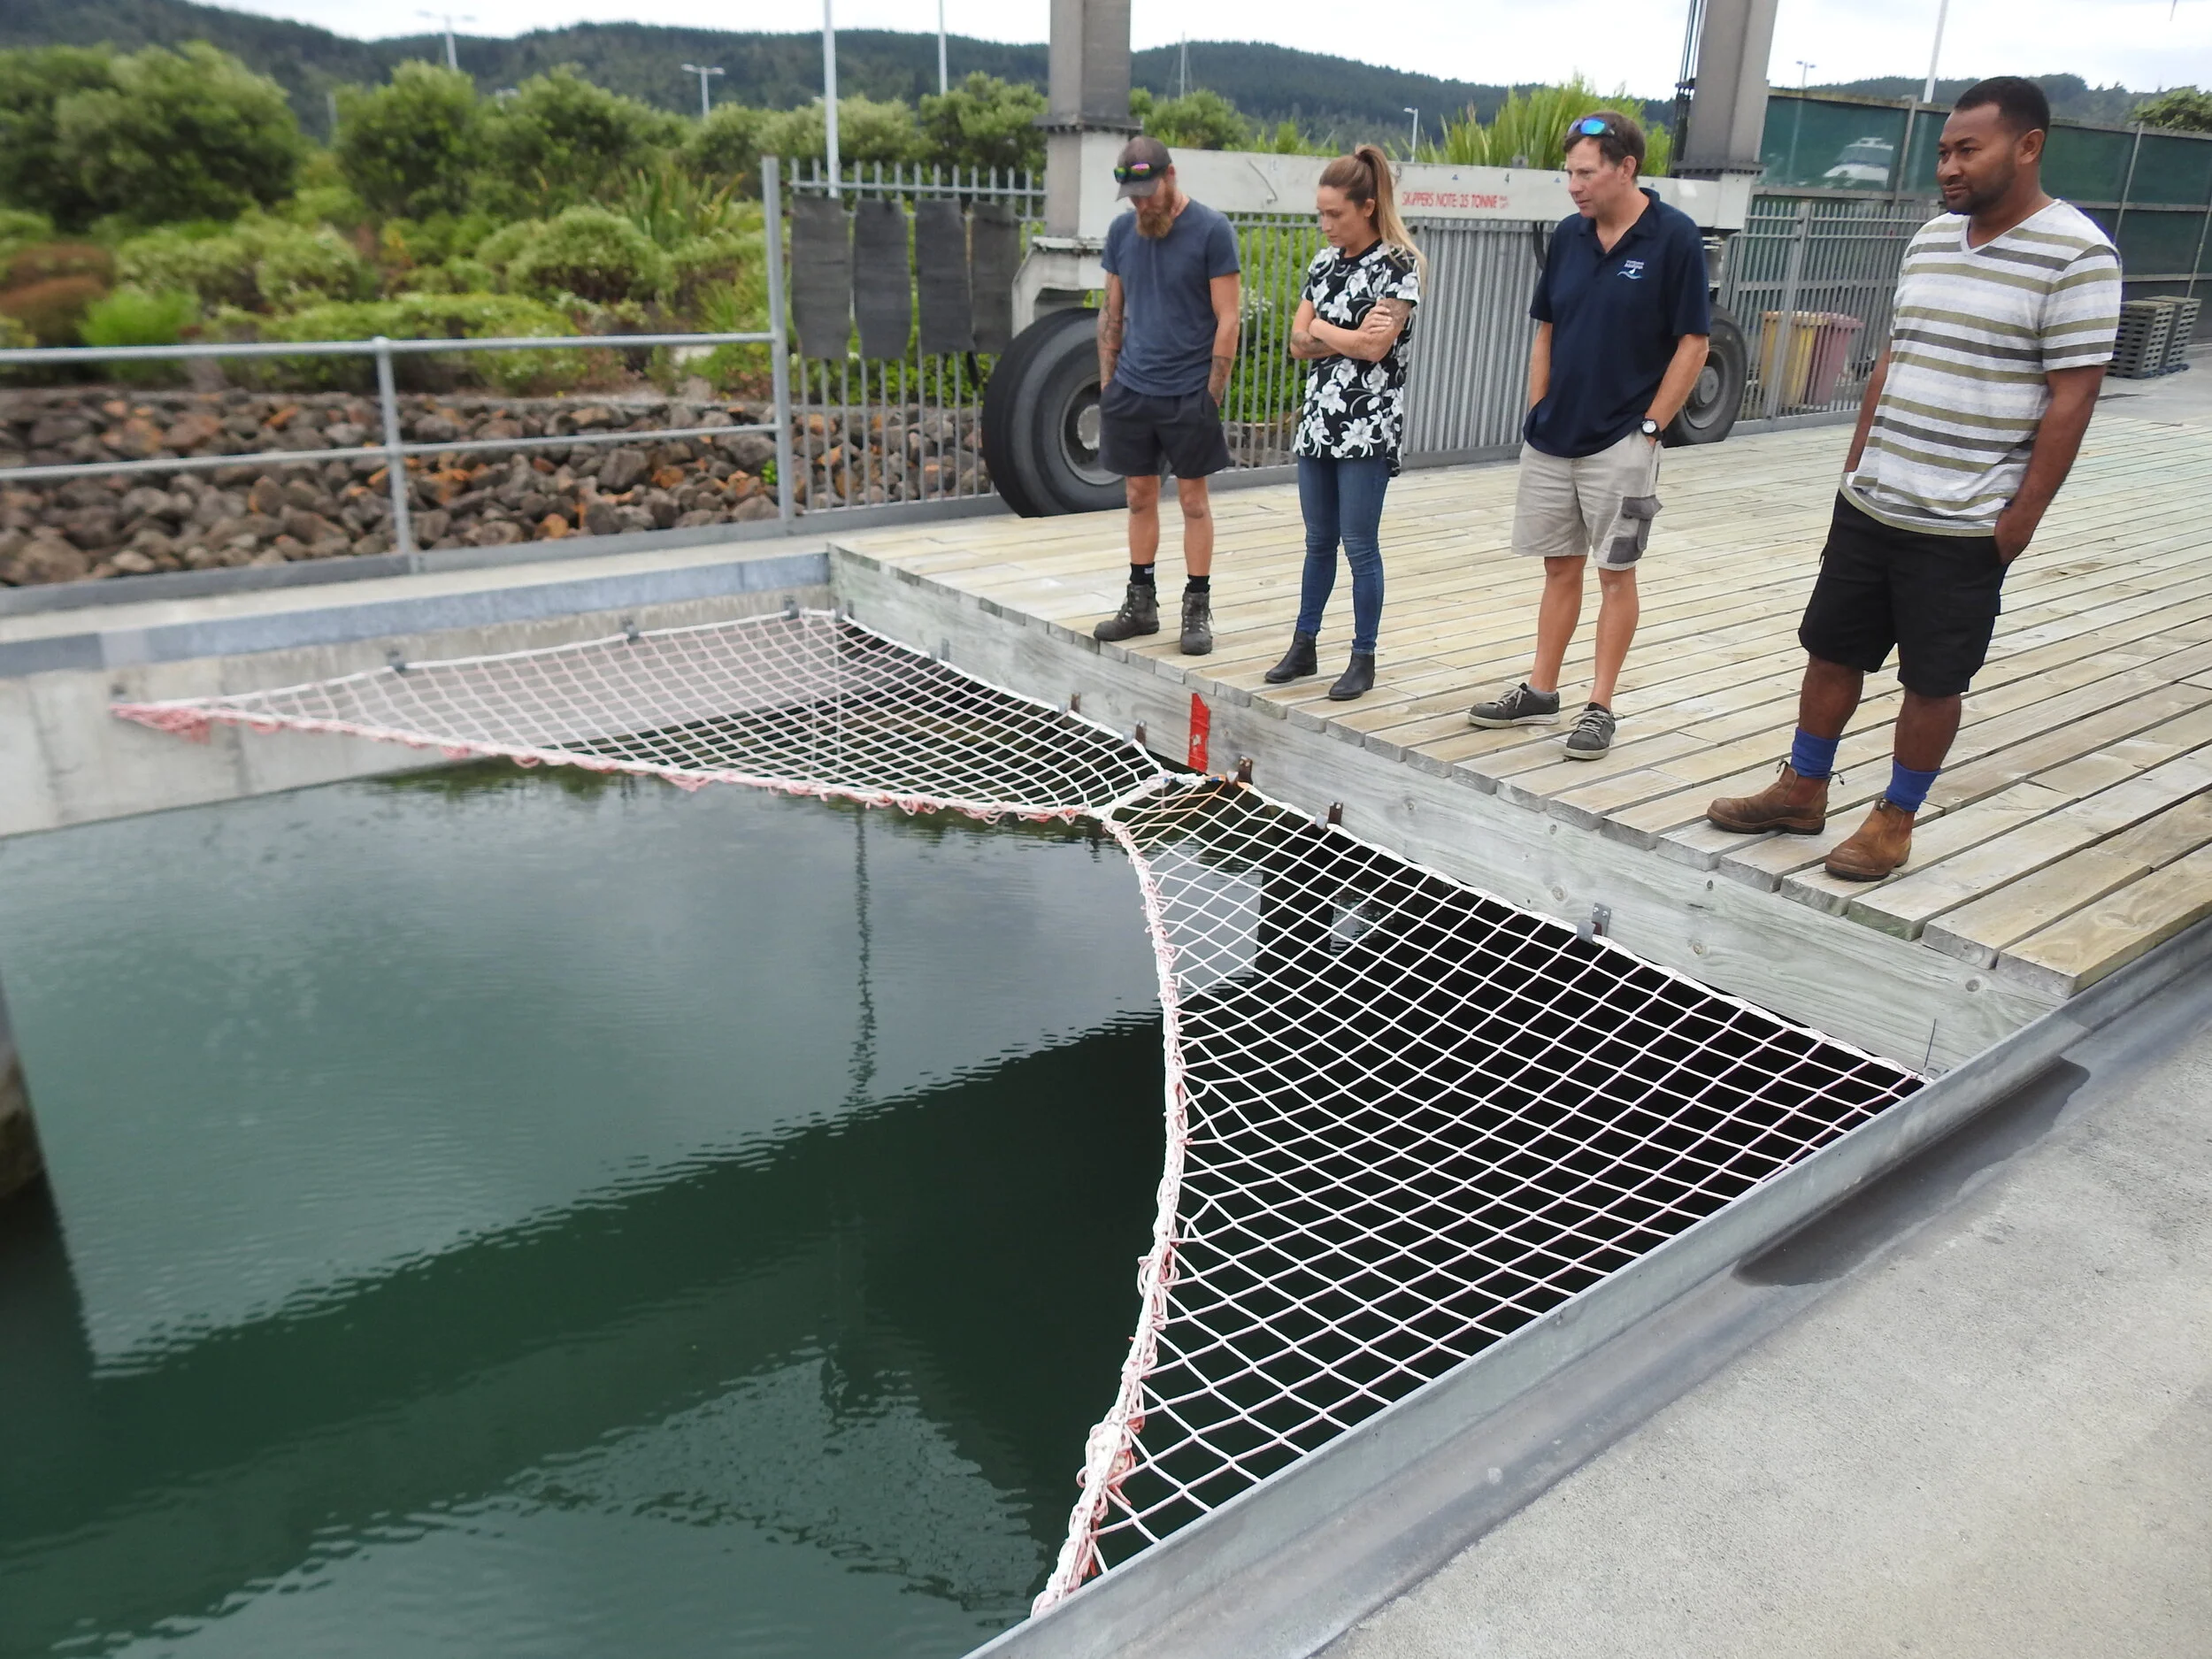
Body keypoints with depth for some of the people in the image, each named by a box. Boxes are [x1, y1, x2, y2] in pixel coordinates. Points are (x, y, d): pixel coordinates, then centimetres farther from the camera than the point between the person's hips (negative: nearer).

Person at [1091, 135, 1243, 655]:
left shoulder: (1212, 231, -7)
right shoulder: (1121, 231, 8)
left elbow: (1227, 318, -8)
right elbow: (1112, 312, 14)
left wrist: (1212, 394, -11)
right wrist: (1106, 382, 8)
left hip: (1188, 394, -4)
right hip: (1130, 390, 5)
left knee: (1193, 499, 3)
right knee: (1140, 496, 10)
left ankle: (1198, 609, 10)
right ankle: (1141, 602, 20)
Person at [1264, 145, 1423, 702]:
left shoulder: (1397, 266, -9)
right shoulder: (1325, 263, 11)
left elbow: (1375, 346, -19)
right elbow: (1299, 343, 4)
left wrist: (1320, 328, -6)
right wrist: (1347, 336, -12)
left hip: (1368, 426, -6)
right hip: (1319, 419, 6)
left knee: (1360, 545, -1)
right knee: (1319, 541, 13)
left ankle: (1364, 658, 10)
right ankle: (1304, 646, 23)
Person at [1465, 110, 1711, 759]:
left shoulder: (1674, 237, -9)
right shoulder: (1568, 236, 5)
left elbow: (1693, 344, -8)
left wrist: (1649, 428, -11)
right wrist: (1535, 415, 7)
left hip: (1621, 444, -5)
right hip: (1552, 439, 5)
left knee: (1615, 572, 4)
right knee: (1559, 565, 13)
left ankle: (1600, 707, 11)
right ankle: (1540, 692, 22)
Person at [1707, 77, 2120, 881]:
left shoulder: (2076, 255, -12)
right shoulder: (1930, 240, 9)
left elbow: (2072, 396, -13)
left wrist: (2023, 517, -15)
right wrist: (1854, 468, 14)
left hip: (1963, 527, -6)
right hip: (1868, 505, 6)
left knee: (1932, 681, 5)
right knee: (1831, 650, 13)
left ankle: (1895, 819, 20)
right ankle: (1802, 790, 28)